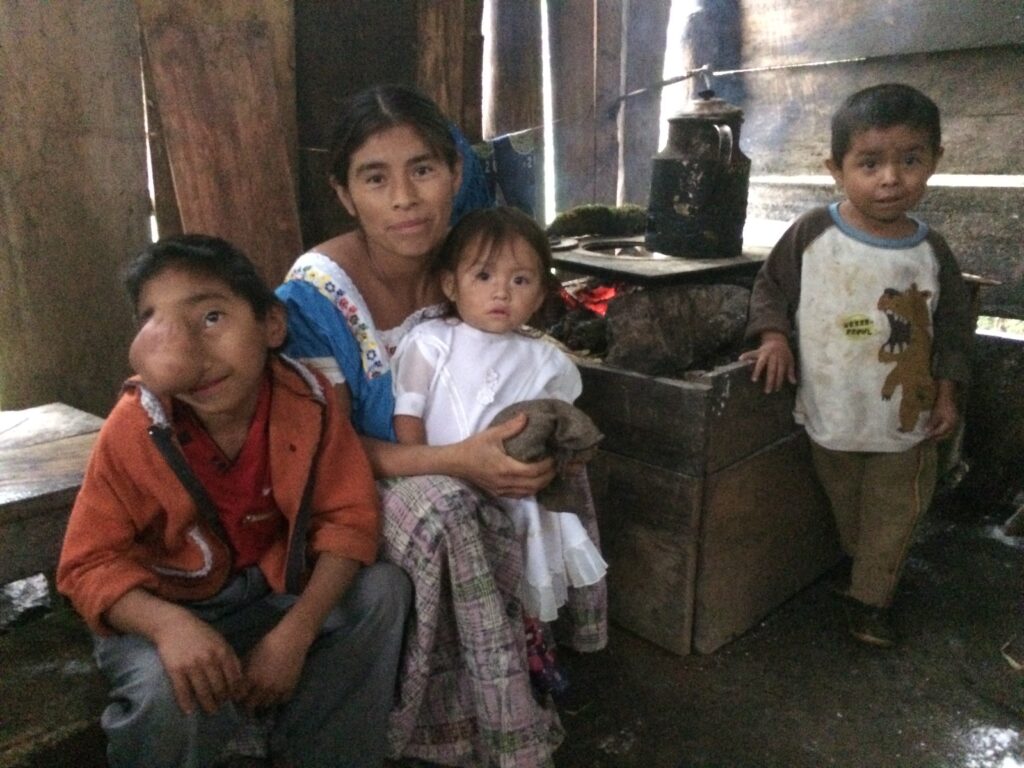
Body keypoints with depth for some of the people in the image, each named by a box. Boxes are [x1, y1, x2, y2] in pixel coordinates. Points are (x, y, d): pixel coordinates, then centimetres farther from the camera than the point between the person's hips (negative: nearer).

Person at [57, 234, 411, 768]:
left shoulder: (307, 400, -18)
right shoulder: (134, 429, -20)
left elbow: (348, 517, -15)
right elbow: (89, 564, -14)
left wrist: (295, 633, -27)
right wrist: (169, 624, -36)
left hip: (278, 588, 3)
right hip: (167, 606, -2)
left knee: (384, 589, -19)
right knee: (166, 692, -33)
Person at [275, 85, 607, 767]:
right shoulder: (315, 290, -23)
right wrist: (455, 462, -35)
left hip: (461, 476, 6)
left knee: (554, 467, -14)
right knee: (443, 508, -33)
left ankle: (540, 656, 5)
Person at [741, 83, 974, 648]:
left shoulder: (931, 252, -7)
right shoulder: (812, 233, -14)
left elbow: (952, 327, 5)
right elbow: (771, 285, -2)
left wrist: (947, 391, -1)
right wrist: (774, 336, -17)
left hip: (904, 422, 1)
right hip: (830, 416, -1)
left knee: (892, 518, 13)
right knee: (845, 510, 21)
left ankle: (870, 598, 32)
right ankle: (858, 565, 48)